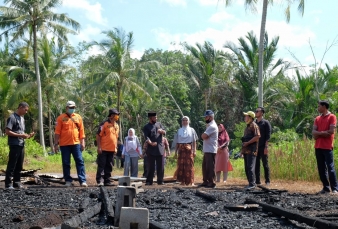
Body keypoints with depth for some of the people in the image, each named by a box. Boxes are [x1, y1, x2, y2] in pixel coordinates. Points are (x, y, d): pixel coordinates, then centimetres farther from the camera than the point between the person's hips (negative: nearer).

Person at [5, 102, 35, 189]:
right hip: (14, 145, -8)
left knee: (19, 166, 10)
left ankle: (17, 183, 16)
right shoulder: (12, 117, -9)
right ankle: (8, 184, -2)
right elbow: (7, 132, -15)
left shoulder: (22, 118, 18)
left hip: (21, 145, 8)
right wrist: (20, 135, -17)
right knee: (11, 165, -6)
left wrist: (28, 135, 4)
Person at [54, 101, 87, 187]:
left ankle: (82, 181, -2)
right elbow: (57, 132, 0)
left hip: (76, 143, 2)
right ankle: (68, 180, 14)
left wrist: (82, 142, 3)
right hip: (64, 144, -2)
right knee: (66, 163, 5)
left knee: (80, 161, -3)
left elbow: (81, 131, 9)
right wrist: (56, 144, -4)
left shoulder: (78, 117, 9)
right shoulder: (61, 118, 1)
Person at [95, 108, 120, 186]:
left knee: (109, 166, 10)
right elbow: (98, 135, -9)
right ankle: (100, 181, -1)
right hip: (103, 149, -7)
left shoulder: (116, 126, 13)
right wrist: (99, 147, -13)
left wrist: (116, 147, 17)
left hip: (112, 150, 7)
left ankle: (107, 180, 16)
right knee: (101, 165, -3)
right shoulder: (104, 124, -8)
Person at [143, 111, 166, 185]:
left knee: (160, 166, 5)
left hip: (160, 148, 3)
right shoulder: (146, 127, 1)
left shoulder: (159, 124, 14)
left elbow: (164, 132, 8)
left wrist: (161, 131, -17)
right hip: (151, 149, -3)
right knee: (151, 166, -1)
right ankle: (149, 181, 5)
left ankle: (160, 181, 12)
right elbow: (146, 137, -11)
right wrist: (150, 143, -30)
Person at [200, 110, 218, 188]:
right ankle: (205, 181, 20)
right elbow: (204, 136, 19)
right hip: (206, 150, 10)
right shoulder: (209, 126, 18)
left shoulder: (212, 126, -15)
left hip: (210, 150, -10)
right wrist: (204, 135, 1)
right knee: (204, 166, 14)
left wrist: (203, 134, -3)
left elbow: (203, 136, -22)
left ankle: (212, 182, -2)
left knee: (210, 167, -6)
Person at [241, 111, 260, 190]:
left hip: (251, 150, -10)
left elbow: (257, 136, -19)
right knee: (247, 168, 11)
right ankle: (252, 183, 17)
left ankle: (252, 184, -13)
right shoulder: (247, 126, 21)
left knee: (250, 167, -13)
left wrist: (247, 143, -18)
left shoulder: (254, 125, -9)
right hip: (246, 150, 10)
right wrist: (243, 143, 17)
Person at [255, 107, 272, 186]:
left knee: (265, 164, -1)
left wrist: (266, 146, -15)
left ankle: (267, 181, 4)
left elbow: (268, 135, -7)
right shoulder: (254, 123, 14)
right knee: (256, 164, 5)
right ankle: (257, 181, 9)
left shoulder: (265, 123, -1)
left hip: (263, 147, -5)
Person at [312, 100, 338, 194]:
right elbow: (313, 132, 6)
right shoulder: (317, 118, 15)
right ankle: (326, 188, 12)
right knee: (321, 168, 6)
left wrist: (319, 133, -4)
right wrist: (323, 133, -11)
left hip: (327, 147, -6)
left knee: (330, 168, -7)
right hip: (318, 147, 7)